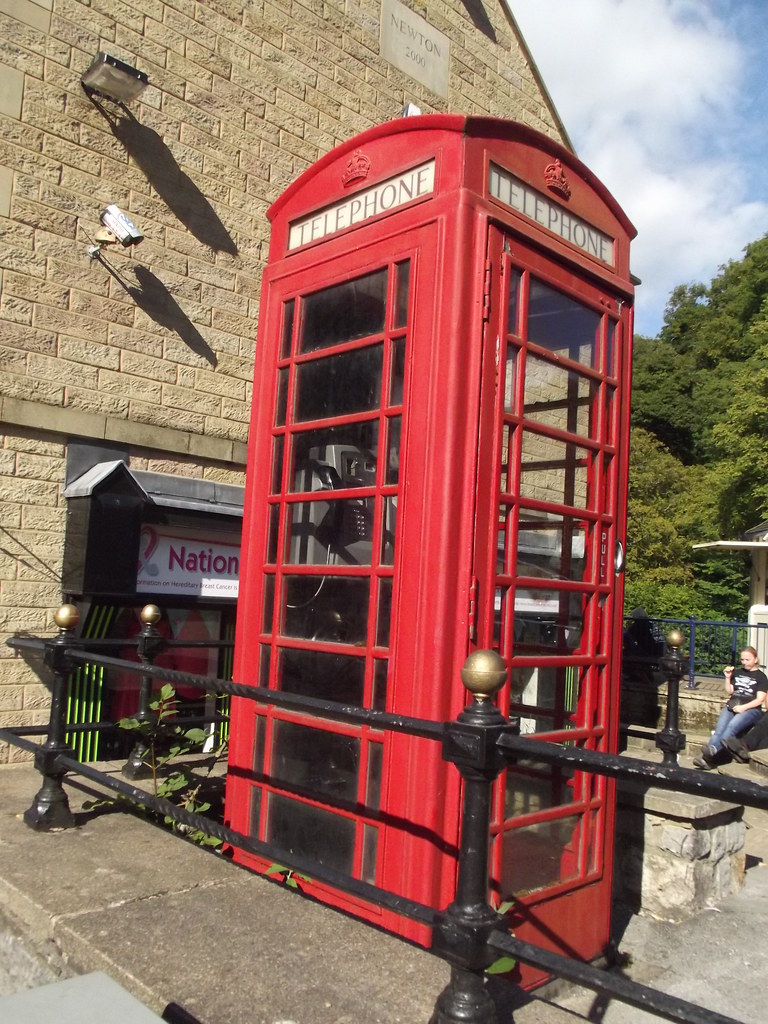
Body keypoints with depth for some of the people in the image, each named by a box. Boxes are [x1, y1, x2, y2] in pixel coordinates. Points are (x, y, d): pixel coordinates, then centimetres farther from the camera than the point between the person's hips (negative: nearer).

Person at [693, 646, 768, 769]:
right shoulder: (737, 672, 25)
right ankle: (706, 759, -41)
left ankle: (714, 749, -55)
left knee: (732, 725, -35)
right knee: (719, 729, -24)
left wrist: (743, 707, -15)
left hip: (750, 709, -4)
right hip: (732, 707, 4)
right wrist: (728, 677, 6)